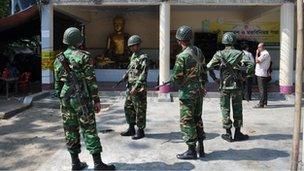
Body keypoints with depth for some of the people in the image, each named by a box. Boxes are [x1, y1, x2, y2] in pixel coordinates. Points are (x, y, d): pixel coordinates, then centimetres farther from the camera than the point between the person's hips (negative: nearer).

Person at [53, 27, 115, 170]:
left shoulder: (58, 59, 9)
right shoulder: (84, 57, -8)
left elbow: (57, 82, 12)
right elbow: (91, 81, -11)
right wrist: (96, 100, -6)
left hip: (65, 100, 5)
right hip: (82, 99, -5)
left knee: (70, 131, 10)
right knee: (89, 130, -1)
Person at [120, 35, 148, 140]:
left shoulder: (143, 57, -13)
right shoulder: (133, 56, 14)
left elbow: (144, 74, -20)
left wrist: (136, 87, -25)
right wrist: (125, 76, 6)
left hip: (139, 89, -9)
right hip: (130, 87, 9)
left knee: (140, 110, 1)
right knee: (128, 108, 15)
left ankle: (140, 131, 12)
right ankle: (131, 129, 26)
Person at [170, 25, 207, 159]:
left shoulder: (182, 56, -20)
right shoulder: (198, 52, 4)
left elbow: (177, 78, -17)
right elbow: (204, 71, 12)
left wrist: (172, 79, 5)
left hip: (187, 93, -8)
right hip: (199, 91, 8)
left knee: (187, 121, 3)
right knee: (197, 118, 17)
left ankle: (191, 151, 11)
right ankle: (200, 148, 25)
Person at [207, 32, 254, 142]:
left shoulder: (219, 54, -4)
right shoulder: (239, 54, -3)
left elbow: (208, 67, -4)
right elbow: (250, 65, -12)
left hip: (224, 86, 0)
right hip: (237, 86, 1)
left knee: (225, 109, 8)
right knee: (237, 109, 11)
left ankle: (228, 134, 11)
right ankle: (237, 133, 17)